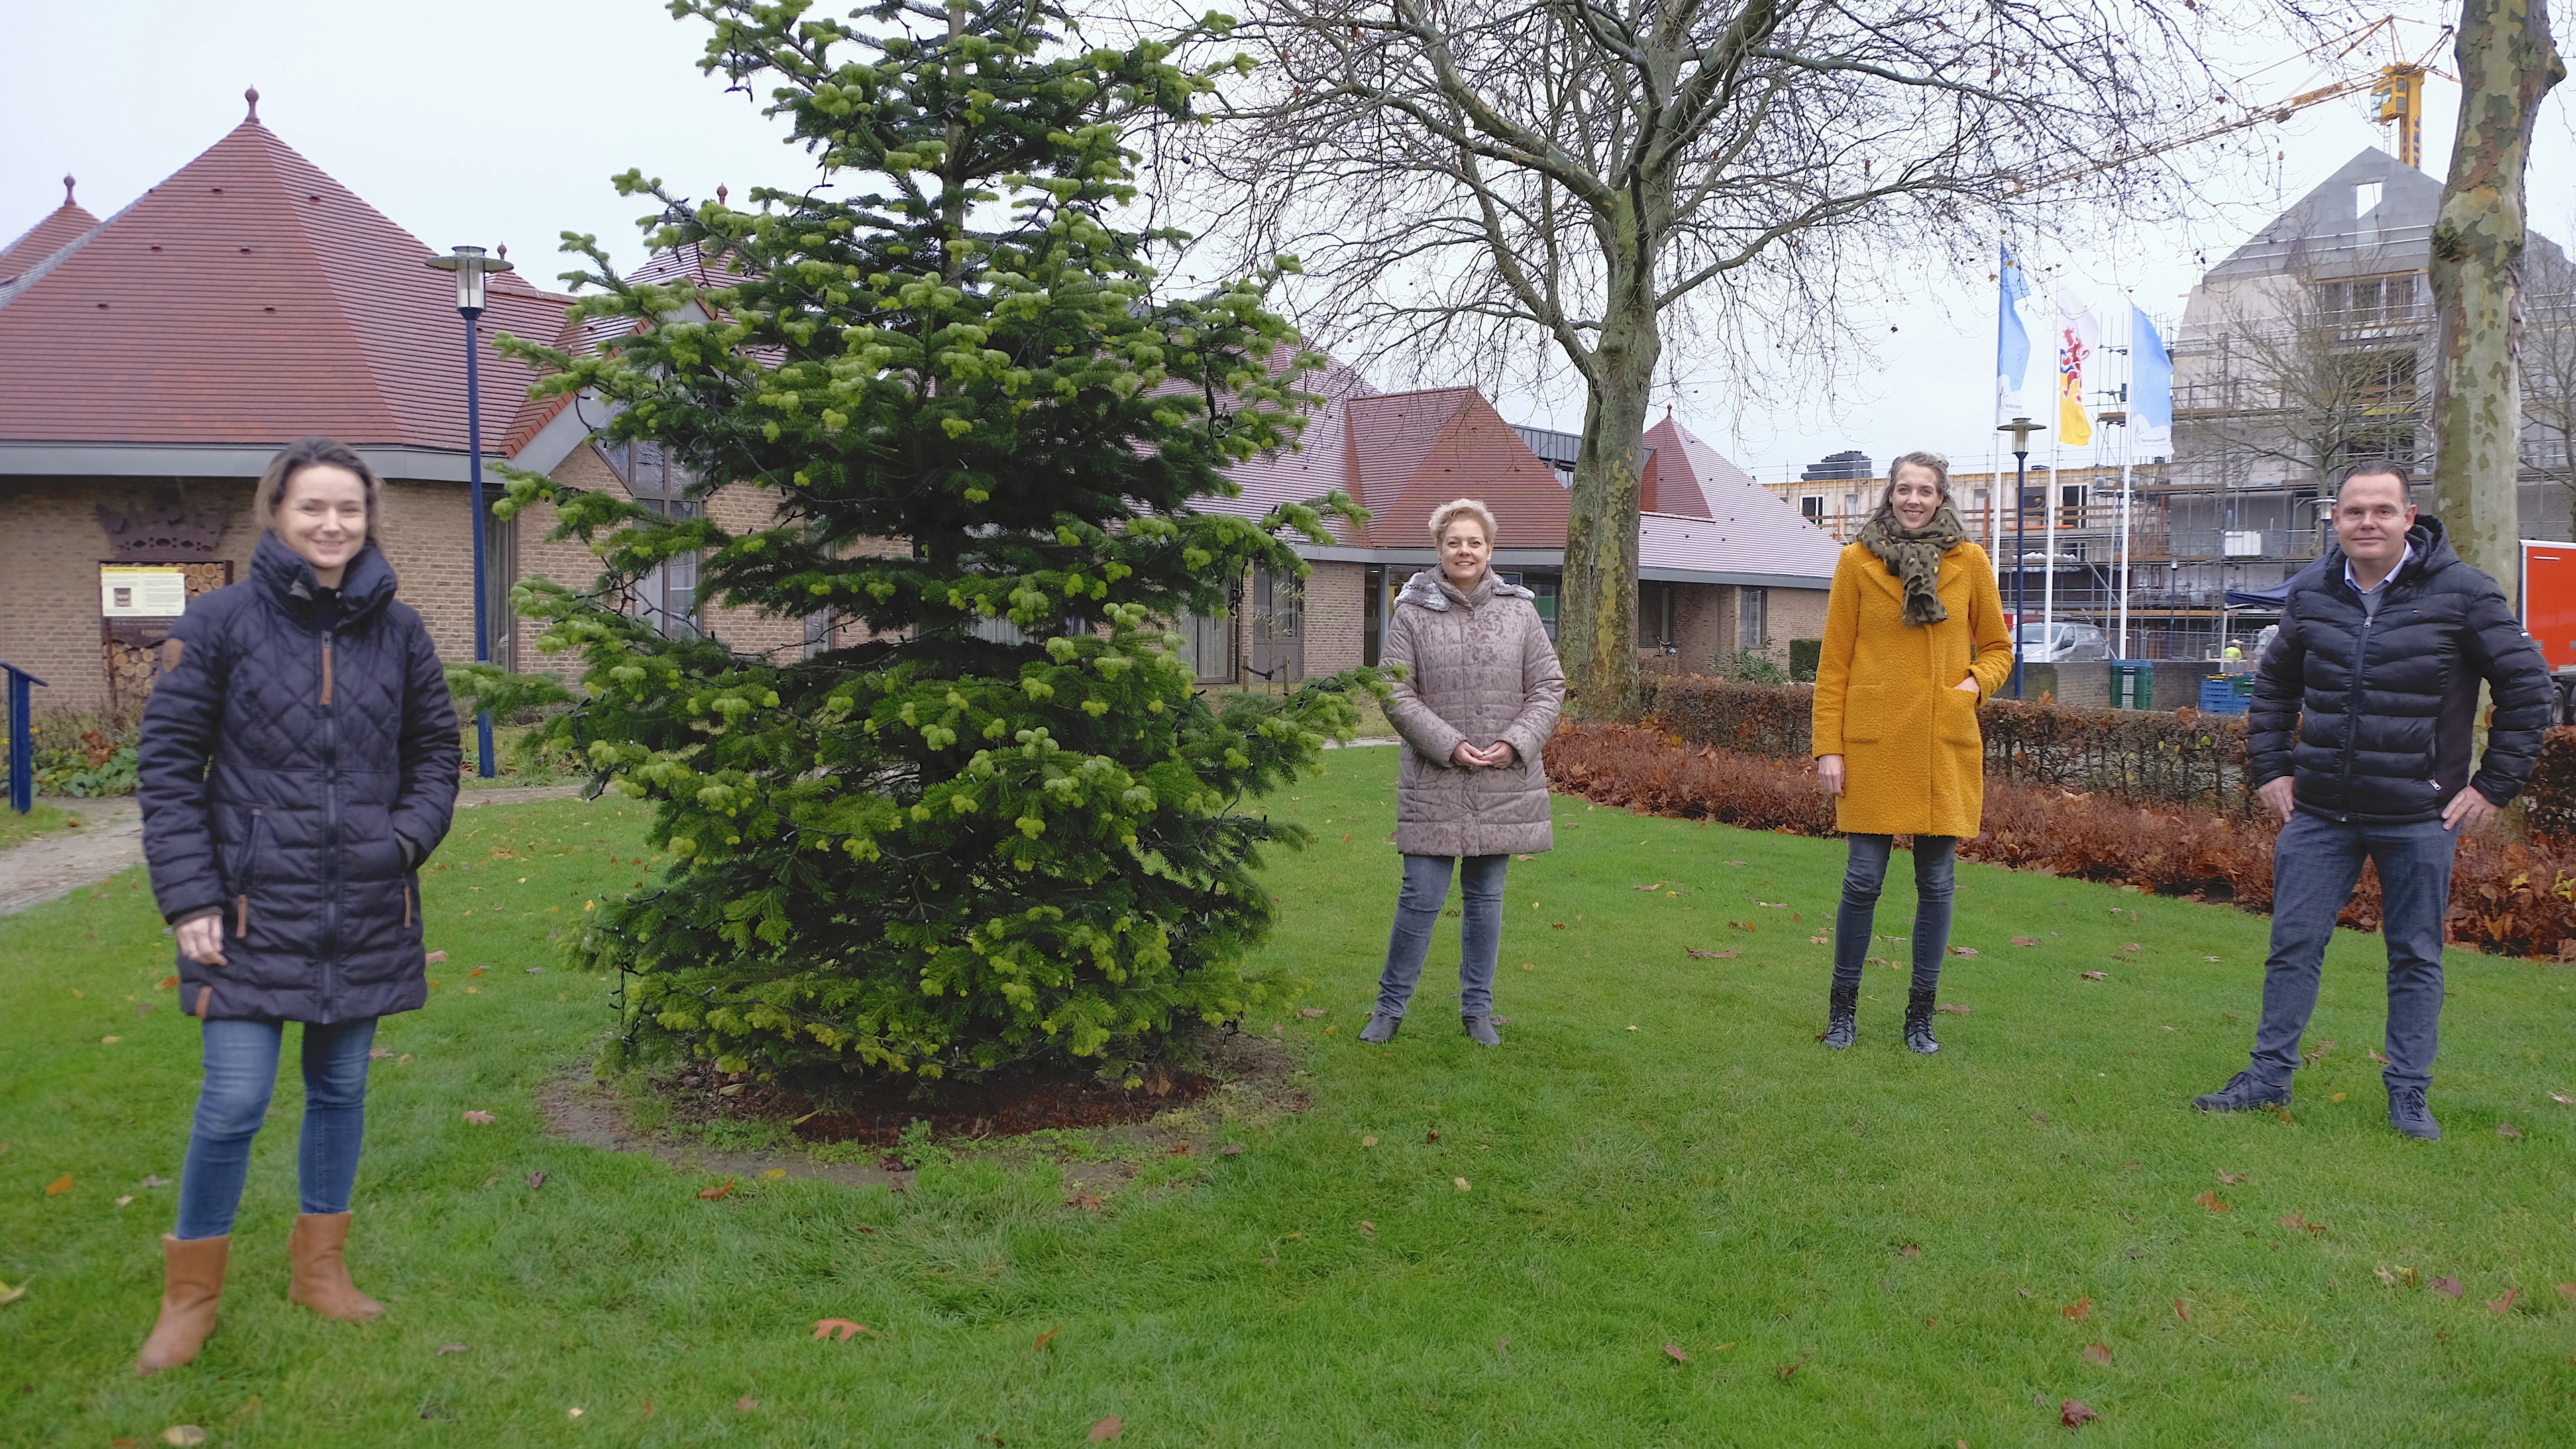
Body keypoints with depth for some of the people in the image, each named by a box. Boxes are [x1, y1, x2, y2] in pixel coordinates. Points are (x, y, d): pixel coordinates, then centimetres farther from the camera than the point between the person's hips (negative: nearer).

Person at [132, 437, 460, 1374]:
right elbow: (168, 765, -4)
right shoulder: (220, 622, -5)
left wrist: (409, 835, -3)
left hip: (366, 908, 3)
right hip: (254, 907, -3)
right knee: (233, 1103, -3)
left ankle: (319, 1268, 31)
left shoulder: (398, 631, 3)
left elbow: (436, 752, 14)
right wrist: (190, 898, -9)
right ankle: (190, 1297, 19)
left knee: (341, 1088, 13)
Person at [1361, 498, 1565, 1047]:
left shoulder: (1518, 611, 5)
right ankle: (1390, 1006, 15)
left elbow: (1549, 687, 7)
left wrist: (1516, 743, -8)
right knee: (1421, 898, -1)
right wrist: (1448, 745, -13)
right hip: (1434, 781, -2)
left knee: (1485, 897, 11)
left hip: (1504, 782, 2)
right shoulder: (1413, 613, -2)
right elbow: (1396, 693, -4)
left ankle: (1477, 1009, 24)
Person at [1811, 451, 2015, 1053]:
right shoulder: (1858, 561, 2)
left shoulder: (1969, 562, 6)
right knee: (1864, 877, 1)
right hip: (1872, 743, -2)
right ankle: (1843, 1008, 17)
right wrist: (1827, 746, -3)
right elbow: (1833, 662, 2)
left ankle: (1921, 1014, 19)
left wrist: (1975, 684, -5)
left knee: (1936, 881, 6)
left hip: (1945, 745, 2)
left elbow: (1997, 647, 16)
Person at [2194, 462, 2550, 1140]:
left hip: (2419, 817, -3)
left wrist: (2495, 785, -4)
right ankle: (2270, 1076, 17)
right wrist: (2271, 771, 11)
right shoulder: (2312, 597, 4)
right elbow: (2273, 687, 19)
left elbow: (2527, 685, -1)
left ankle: (2409, 1093, 19)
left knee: (2416, 957, 8)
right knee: (2293, 945, 5)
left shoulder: (2462, 592, -6)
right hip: (2319, 813, 3)